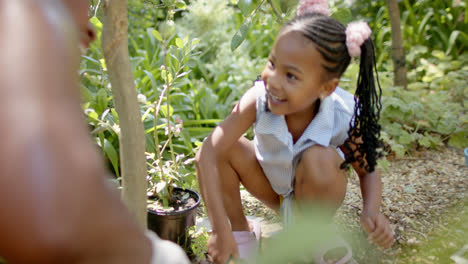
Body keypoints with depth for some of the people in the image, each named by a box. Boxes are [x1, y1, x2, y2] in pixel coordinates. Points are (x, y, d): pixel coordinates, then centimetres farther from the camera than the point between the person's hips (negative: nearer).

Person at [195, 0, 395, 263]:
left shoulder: (345, 118, -30)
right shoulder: (258, 99, -32)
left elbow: (368, 170, -13)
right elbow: (210, 153, -35)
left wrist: (372, 212, -35)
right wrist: (221, 229, -38)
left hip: (315, 192, -1)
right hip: (270, 185, 1)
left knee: (320, 158, -35)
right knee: (221, 147, -24)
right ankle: (240, 230, -3)